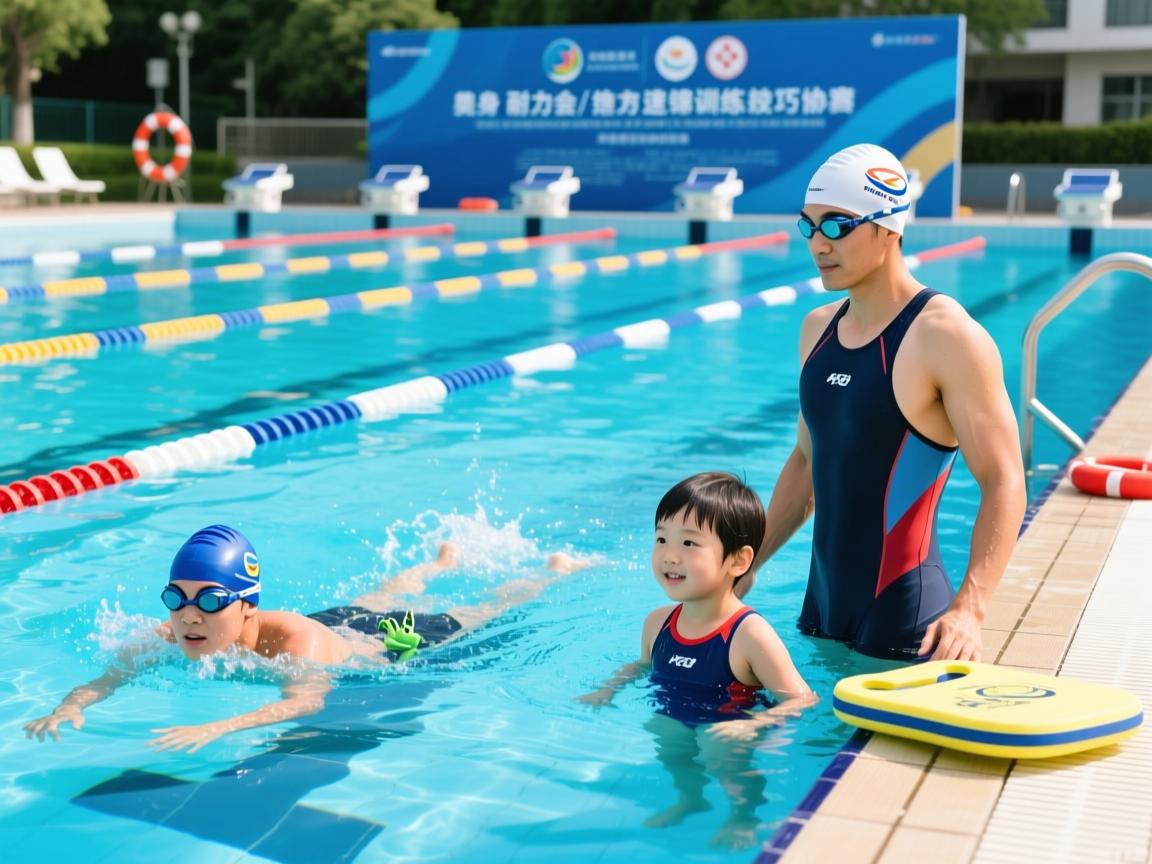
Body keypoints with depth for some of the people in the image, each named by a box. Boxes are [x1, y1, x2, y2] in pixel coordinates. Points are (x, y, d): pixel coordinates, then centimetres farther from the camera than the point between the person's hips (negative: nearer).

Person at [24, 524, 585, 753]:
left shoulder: (293, 639, -47)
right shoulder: (171, 637, -32)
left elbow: (306, 701, -61)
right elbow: (107, 678, -35)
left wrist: (213, 729, -75)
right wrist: (72, 707, -58)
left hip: (401, 644, -5)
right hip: (336, 622, 5)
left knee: (484, 614, 23)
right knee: (380, 598, 39)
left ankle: (555, 571, 53)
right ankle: (443, 562, 71)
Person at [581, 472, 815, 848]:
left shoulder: (750, 634, -22)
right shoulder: (658, 623, -1)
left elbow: (800, 701, -19)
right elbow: (645, 665, 21)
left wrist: (750, 725, -32)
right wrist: (607, 690, 5)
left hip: (722, 730, -6)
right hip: (675, 722, 7)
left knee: (718, 749, -30)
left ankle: (743, 819, 0)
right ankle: (689, 798, 16)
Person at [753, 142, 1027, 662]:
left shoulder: (946, 338, -14)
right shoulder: (817, 329, 9)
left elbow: (1004, 483, -18)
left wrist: (968, 608, -29)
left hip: (903, 619, -7)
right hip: (821, 604, 7)